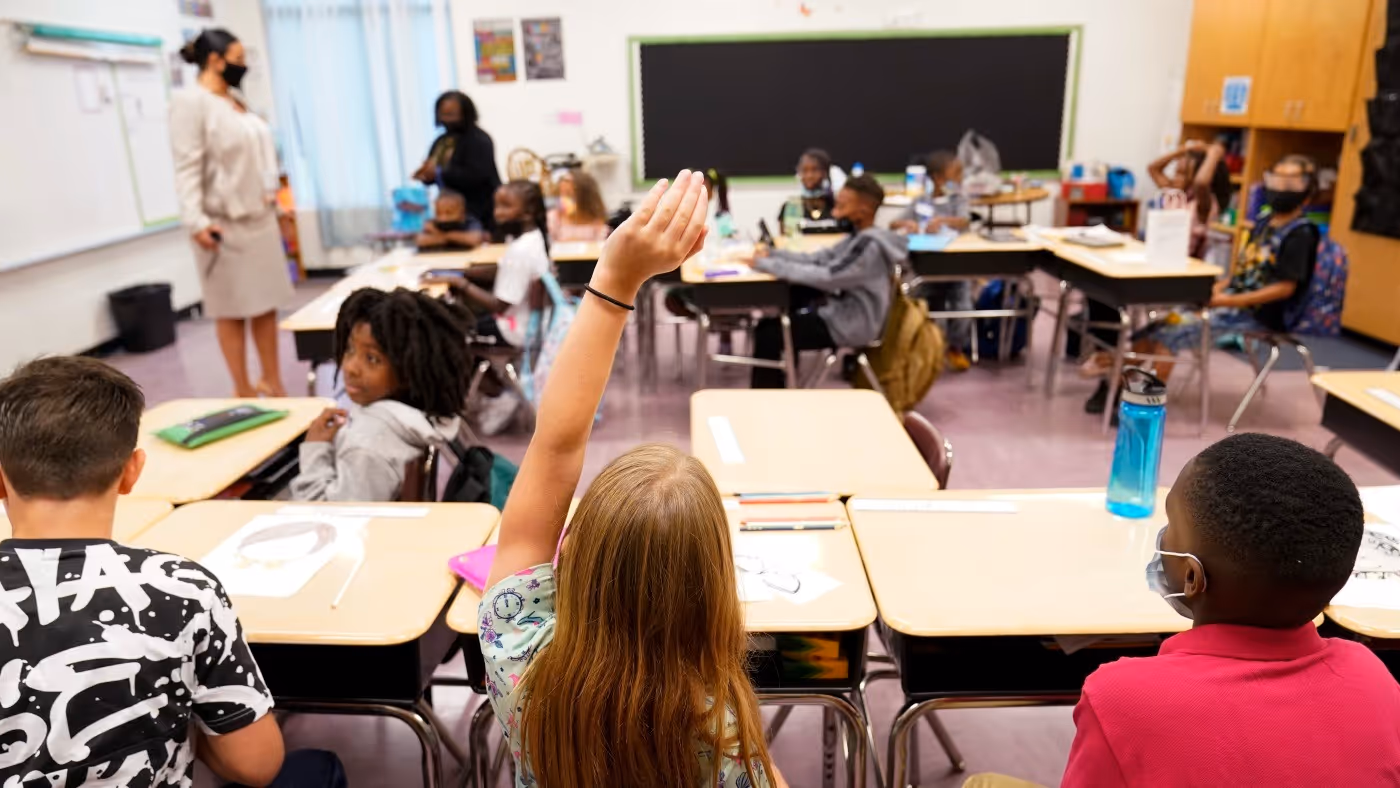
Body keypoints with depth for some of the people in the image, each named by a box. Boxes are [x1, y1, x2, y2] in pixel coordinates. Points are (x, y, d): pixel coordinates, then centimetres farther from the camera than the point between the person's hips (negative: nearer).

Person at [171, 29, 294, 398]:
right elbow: (187, 167, -17)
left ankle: (272, 380, 18)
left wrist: (272, 195, 20)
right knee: (232, 309, -1)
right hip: (224, 223, -7)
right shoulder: (190, 101, -9)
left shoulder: (237, 100, 15)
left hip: (260, 217, 7)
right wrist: (195, 220, -24)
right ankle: (243, 390, 6)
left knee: (267, 303, 8)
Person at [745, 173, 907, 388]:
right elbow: (818, 258, 8)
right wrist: (772, 254, -5)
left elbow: (827, 278, -30)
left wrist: (768, 265, -26)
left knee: (767, 333, -10)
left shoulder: (870, 245, -24)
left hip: (850, 326, -10)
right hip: (843, 311, 10)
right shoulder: (860, 236, 6)